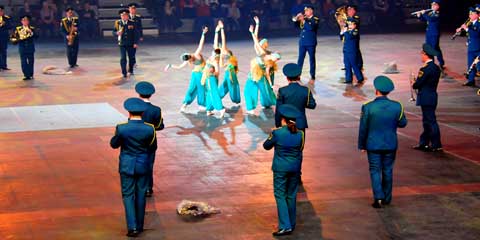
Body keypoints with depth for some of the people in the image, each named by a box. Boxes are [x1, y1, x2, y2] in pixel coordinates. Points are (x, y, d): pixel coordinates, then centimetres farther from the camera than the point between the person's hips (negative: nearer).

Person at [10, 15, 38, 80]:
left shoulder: (32, 29, 4)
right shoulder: (18, 29, 6)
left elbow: (36, 36, -10)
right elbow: (12, 38, 7)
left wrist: (31, 32, -25)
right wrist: (17, 40, -11)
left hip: (30, 48, 0)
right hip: (22, 48, 0)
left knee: (31, 62, 3)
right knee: (24, 62, -5)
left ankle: (31, 75, 13)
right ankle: (26, 75, -2)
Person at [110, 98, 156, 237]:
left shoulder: (121, 128, -18)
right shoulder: (149, 129, -15)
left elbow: (114, 144, -2)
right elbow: (153, 146, 1)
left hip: (127, 166, -2)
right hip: (143, 165, 2)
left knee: (128, 195, 7)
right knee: (140, 195, 14)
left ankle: (132, 227, -5)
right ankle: (139, 226, 23)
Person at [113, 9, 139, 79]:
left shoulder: (132, 23, -2)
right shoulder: (118, 23, -1)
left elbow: (136, 33, 0)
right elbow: (114, 32, 4)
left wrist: (135, 43, -5)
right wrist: (117, 33, -20)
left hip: (131, 44, 1)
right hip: (122, 44, -1)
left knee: (132, 58, 10)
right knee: (123, 58, -7)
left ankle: (131, 70, 31)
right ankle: (124, 73, 0)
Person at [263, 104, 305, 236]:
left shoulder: (277, 133, -15)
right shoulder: (300, 134, -4)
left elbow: (266, 146, 1)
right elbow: (300, 151, 9)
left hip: (280, 168, -4)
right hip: (295, 168, 4)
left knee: (280, 195, 2)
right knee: (291, 195, 15)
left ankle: (285, 226, -7)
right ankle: (292, 224, 25)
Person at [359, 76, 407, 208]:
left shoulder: (368, 107, -15)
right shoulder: (396, 106, -10)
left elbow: (363, 129, -7)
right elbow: (402, 123, 4)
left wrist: (362, 145, 5)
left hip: (373, 145, -2)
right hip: (390, 145, 2)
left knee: (375, 171, 5)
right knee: (388, 170, 14)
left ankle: (378, 197, -8)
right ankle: (387, 198, 23)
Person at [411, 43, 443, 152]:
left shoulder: (425, 69, -20)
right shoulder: (436, 68, 8)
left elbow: (417, 84, -17)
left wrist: (413, 84, 4)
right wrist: (416, 83, 10)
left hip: (426, 99, -9)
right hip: (433, 97, 9)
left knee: (430, 121, -3)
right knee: (427, 121, 15)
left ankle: (436, 145, 1)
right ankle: (423, 143, 23)